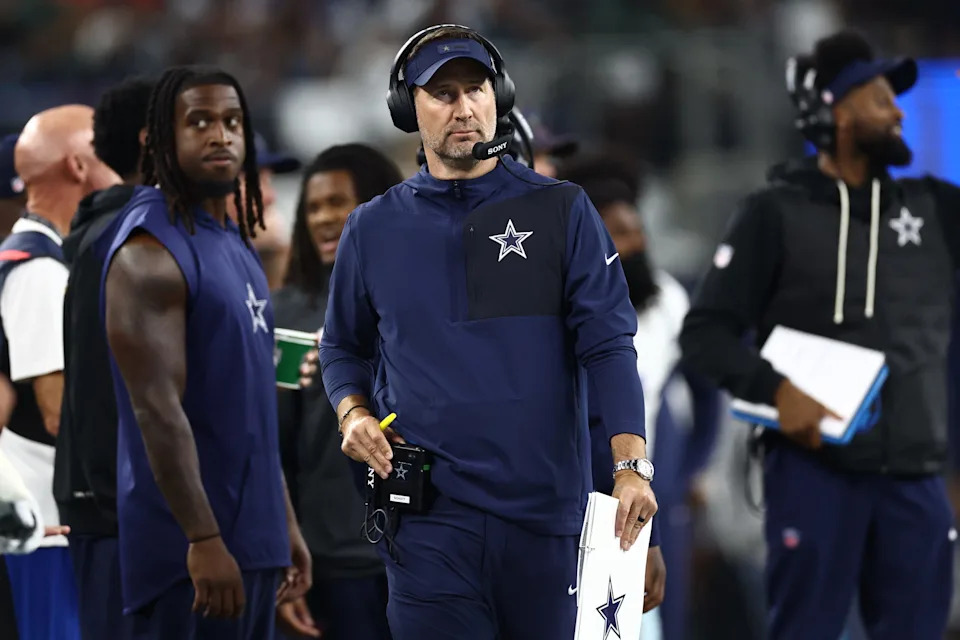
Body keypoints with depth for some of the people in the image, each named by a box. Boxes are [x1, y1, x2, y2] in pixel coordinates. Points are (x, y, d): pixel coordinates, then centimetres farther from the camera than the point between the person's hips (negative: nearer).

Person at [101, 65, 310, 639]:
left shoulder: (237, 245, 17)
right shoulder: (151, 252, -12)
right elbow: (158, 408, -19)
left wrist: (285, 522, 20)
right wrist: (204, 540, -23)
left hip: (251, 538, 9)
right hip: (189, 547, -9)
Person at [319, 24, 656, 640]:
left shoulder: (560, 211, 4)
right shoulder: (374, 229, 10)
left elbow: (608, 343, -3)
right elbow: (344, 346, 23)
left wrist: (631, 464, -14)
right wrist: (354, 415, 2)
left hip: (547, 512, 0)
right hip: (428, 518, 1)